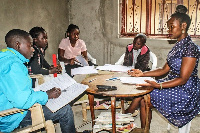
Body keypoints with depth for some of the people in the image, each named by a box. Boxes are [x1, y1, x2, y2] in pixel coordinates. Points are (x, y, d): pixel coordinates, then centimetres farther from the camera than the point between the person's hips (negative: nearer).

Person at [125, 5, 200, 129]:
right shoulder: (178, 46, 10)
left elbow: (182, 79, -22)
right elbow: (164, 70, 10)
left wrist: (158, 85, -33)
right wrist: (142, 74, 1)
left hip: (185, 92, -9)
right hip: (173, 84, 9)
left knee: (144, 100, -15)